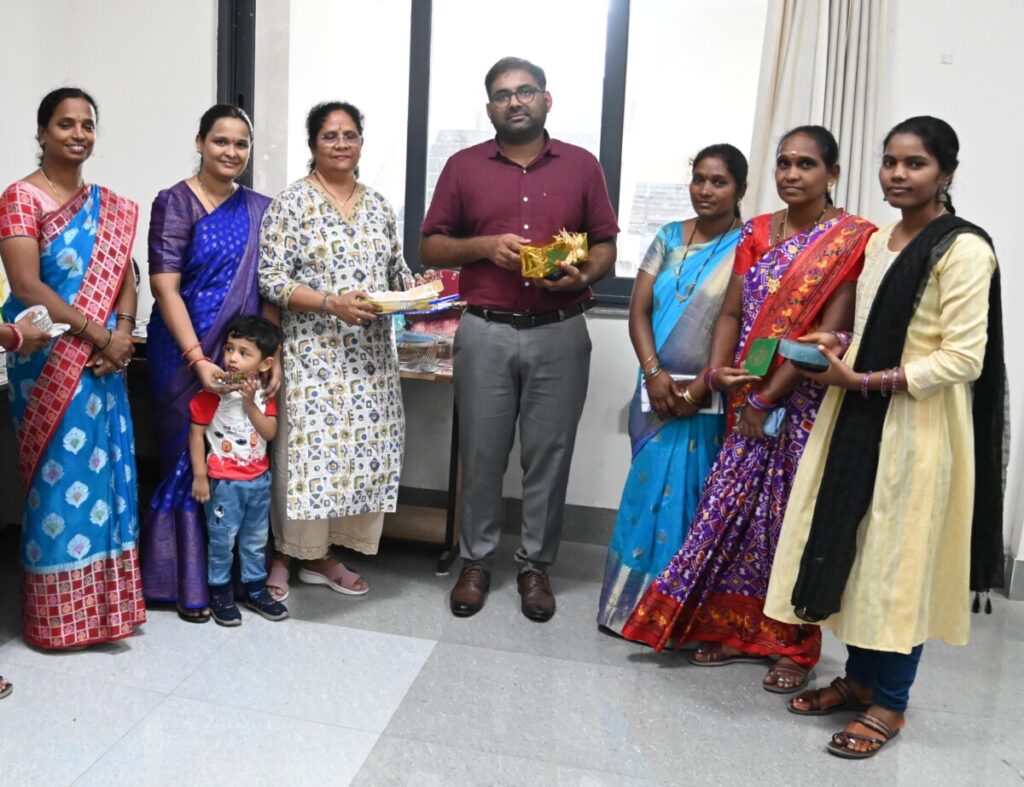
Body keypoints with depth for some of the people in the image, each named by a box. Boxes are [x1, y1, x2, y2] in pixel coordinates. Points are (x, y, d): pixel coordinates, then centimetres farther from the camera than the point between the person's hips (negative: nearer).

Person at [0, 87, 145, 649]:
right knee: (60, 475, 0)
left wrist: (123, 332, -9)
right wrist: (100, 334, -16)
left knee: (103, 472, 9)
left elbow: (125, 278, 10)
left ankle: (103, 602, 22)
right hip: (49, 362, -6)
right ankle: (58, 614, 13)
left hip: (102, 363, 6)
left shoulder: (110, 207, 12)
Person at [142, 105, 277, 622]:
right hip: (186, 353, -4)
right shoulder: (175, 203, -5)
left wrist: (273, 355, -1)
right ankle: (188, 583, 17)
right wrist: (197, 359, -20)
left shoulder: (259, 208, 10)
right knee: (188, 459, 4)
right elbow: (164, 287, -12)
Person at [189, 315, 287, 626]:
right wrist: (200, 475, -12)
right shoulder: (214, 391, -13)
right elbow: (196, 432, -11)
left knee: (256, 540, 16)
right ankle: (220, 594, 22)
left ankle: (256, 590, 31)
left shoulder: (264, 394, 1)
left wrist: (250, 402, -19)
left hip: (259, 480, 5)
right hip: (224, 481, -4)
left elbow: (270, 432, -9)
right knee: (222, 540, 6)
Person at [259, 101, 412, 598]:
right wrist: (332, 303, -21)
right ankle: (283, 554, 16)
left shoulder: (378, 206, 13)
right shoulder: (291, 203, -4)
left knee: (360, 449, 7)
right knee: (306, 449, -4)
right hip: (313, 355, -5)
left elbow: (396, 271, 17)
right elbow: (272, 280, -10)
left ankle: (321, 554, 22)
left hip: (370, 357, 6)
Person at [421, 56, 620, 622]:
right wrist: (484, 245, -11)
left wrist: (583, 276, -13)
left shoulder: (582, 166, 8)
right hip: (485, 334, 0)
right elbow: (430, 247, 7)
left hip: (560, 334, 0)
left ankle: (535, 564, 22)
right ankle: (476, 560, 23)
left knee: (549, 454, 6)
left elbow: (605, 245, 9)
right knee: (482, 454, 7)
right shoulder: (464, 167, 7)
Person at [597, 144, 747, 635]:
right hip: (657, 391, 4)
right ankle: (634, 601, 23)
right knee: (650, 490, 9)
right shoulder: (668, 237, 9)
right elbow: (639, 309, 4)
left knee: (691, 498, 2)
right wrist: (654, 372, -9)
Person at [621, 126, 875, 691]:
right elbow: (732, 312, 6)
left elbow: (830, 332, -14)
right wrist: (716, 373, -11)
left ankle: (794, 645, 19)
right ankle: (738, 628, 25)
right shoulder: (756, 233, 9)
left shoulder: (852, 240, -7)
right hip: (748, 399, 5)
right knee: (735, 509, 8)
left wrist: (768, 398, -16)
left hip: (805, 402, -5)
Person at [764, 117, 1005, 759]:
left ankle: (890, 702, 19)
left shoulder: (963, 249, -12)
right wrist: (836, 350, 4)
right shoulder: (880, 240, 12)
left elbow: (963, 359, -17)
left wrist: (867, 382, -20)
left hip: (919, 428, -7)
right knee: (854, 549, 12)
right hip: (861, 418, 7)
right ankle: (859, 678, 29)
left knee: (900, 559, 3)